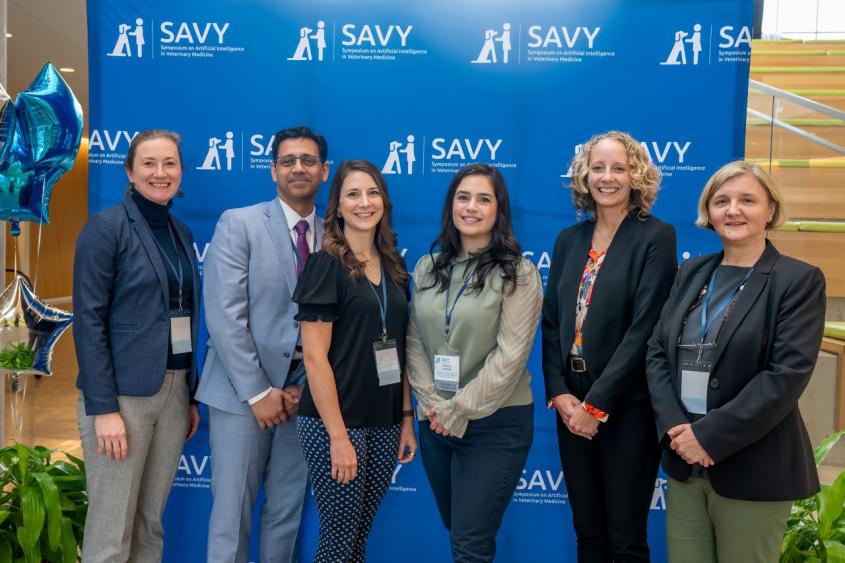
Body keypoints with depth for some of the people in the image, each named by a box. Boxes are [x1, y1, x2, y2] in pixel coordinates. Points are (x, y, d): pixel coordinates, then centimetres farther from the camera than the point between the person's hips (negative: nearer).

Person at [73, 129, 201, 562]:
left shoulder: (180, 232, 12)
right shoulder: (106, 227, -8)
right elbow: (88, 320, -13)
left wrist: (190, 396, 12)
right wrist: (103, 408, -18)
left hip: (174, 392, 6)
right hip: (123, 393, -6)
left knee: (151, 525, 13)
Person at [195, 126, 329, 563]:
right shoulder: (239, 224, -3)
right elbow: (224, 316, -11)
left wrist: (303, 387, -6)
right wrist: (258, 392, -14)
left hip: (300, 394, 4)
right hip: (244, 392, -3)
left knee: (287, 511, 11)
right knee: (232, 512, 2)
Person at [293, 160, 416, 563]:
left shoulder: (394, 266, 10)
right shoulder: (325, 265, -9)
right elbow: (315, 356, -13)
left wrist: (407, 418, 8)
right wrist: (338, 435, -17)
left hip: (384, 422, 6)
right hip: (335, 422, -6)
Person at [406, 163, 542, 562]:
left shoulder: (518, 274, -8)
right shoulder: (427, 268, 6)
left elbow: (510, 356, -14)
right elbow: (414, 341, 5)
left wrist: (460, 411, -14)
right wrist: (432, 404, -6)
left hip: (495, 424, -5)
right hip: (435, 422, 5)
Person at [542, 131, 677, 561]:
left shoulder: (655, 238, -7)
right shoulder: (569, 240, 9)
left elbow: (645, 328, -14)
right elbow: (551, 322, 8)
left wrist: (597, 404, -16)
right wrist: (559, 394, -5)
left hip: (626, 408, -5)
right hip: (572, 406, 5)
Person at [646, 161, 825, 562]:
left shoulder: (799, 280, -6)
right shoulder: (692, 272, 10)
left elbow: (788, 374, -16)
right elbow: (657, 351, 5)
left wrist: (710, 435, -19)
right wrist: (674, 427, -10)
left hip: (751, 467, -4)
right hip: (684, 458, 5)